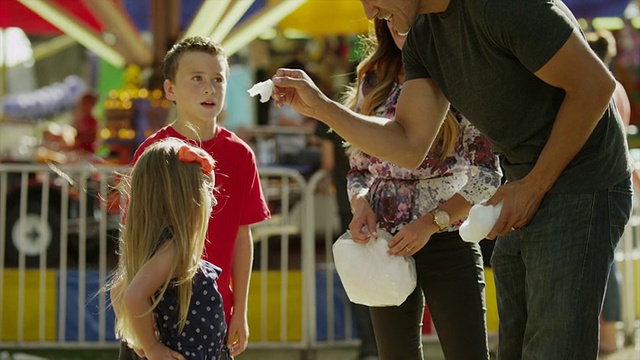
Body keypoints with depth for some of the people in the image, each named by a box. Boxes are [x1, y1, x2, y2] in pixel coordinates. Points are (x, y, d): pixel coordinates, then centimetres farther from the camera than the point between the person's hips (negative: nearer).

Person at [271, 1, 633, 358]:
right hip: (526, 196, 9)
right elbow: (408, 145, 4)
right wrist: (319, 106, -4)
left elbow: (595, 84, -20)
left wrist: (534, 186, -15)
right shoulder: (423, 34, 7)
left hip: (579, 191, -9)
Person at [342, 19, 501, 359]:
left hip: (446, 240, -4)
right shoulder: (372, 81, 11)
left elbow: (487, 174, -7)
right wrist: (360, 204, -6)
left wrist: (432, 222, -17)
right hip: (385, 245, 4)